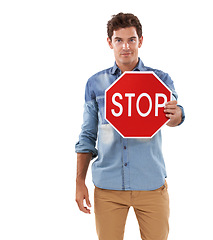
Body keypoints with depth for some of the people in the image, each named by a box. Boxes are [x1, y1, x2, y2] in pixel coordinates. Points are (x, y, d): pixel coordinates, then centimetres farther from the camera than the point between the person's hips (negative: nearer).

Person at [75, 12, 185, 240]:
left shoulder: (160, 79, 3)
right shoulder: (95, 84, 6)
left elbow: (176, 116, -13)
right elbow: (87, 136, 10)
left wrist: (174, 114, -37)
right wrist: (80, 182, 5)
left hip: (151, 183, 0)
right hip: (107, 186, 1)